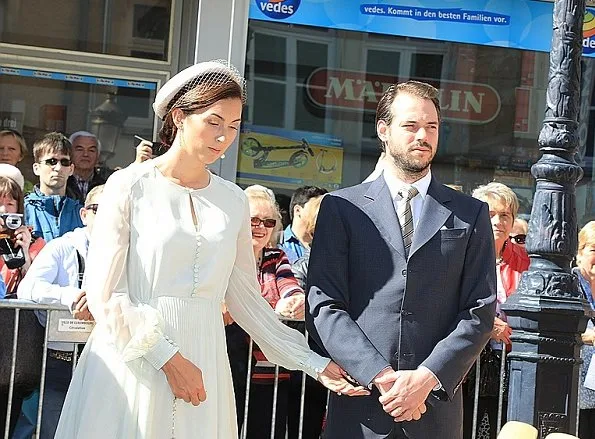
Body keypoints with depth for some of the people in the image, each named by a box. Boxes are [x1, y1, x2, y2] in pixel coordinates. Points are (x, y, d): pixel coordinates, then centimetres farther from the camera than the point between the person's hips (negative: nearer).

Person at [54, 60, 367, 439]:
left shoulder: (233, 201, 8)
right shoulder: (131, 186, -3)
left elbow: (246, 298, 10)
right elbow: (103, 292, -8)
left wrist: (316, 364, 5)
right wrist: (168, 358, -14)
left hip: (202, 365, 3)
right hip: (132, 362, -3)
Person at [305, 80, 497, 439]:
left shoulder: (471, 215, 9)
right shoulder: (342, 208, 5)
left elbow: (480, 312, 2)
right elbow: (323, 307, -2)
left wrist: (427, 378, -11)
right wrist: (381, 377, -12)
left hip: (436, 409, 1)